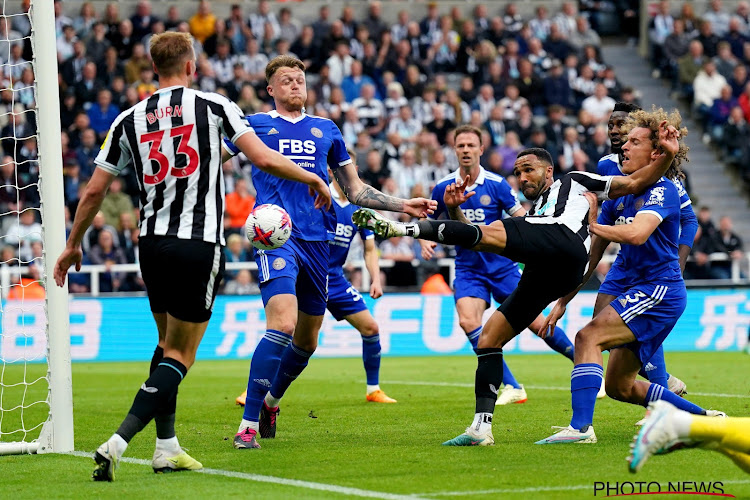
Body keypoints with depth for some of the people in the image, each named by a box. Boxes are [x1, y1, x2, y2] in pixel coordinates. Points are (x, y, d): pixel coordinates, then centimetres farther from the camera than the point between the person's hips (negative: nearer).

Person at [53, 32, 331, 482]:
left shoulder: (129, 119, 8)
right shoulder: (213, 106, -2)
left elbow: (94, 191, 9)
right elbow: (264, 160, -7)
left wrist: (73, 246, 22)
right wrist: (314, 179, 10)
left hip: (151, 242, 5)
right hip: (199, 244, -5)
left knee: (167, 342, 23)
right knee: (180, 355, 0)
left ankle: (167, 448, 21)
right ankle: (117, 444, -15)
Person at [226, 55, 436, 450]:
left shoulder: (326, 130, 18)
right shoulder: (255, 124, 8)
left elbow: (355, 190, 22)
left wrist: (403, 205, 13)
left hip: (317, 240, 5)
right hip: (276, 235, -5)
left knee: (306, 340, 11)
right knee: (283, 324, -23)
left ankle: (270, 401, 38)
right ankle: (248, 425, -19)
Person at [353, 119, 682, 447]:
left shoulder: (574, 182, 28)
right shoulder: (529, 214, 41)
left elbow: (634, 184, 21)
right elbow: (476, 246, 31)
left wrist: (666, 156, 6)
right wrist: (454, 210, 17)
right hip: (542, 275, 8)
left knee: (487, 233, -24)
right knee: (487, 340, 2)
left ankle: (403, 228, -35)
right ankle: (481, 428, -2)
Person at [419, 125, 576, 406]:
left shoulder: (496, 185, -7)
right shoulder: (443, 188, -1)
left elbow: (524, 221, -3)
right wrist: (426, 242, -9)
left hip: (502, 265, -1)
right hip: (468, 269, 1)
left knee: (534, 321, -3)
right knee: (468, 321, -22)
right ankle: (511, 387, -17)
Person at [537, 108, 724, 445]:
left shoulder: (663, 190, -11)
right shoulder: (619, 193, 13)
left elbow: (636, 233, -31)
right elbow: (592, 255, 16)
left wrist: (592, 225, -19)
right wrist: (563, 301, 13)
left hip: (659, 290, -9)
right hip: (640, 291, 9)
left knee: (588, 337, -23)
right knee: (618, 387, 11)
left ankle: (581, 427, -30)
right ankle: (702, 417, 22)